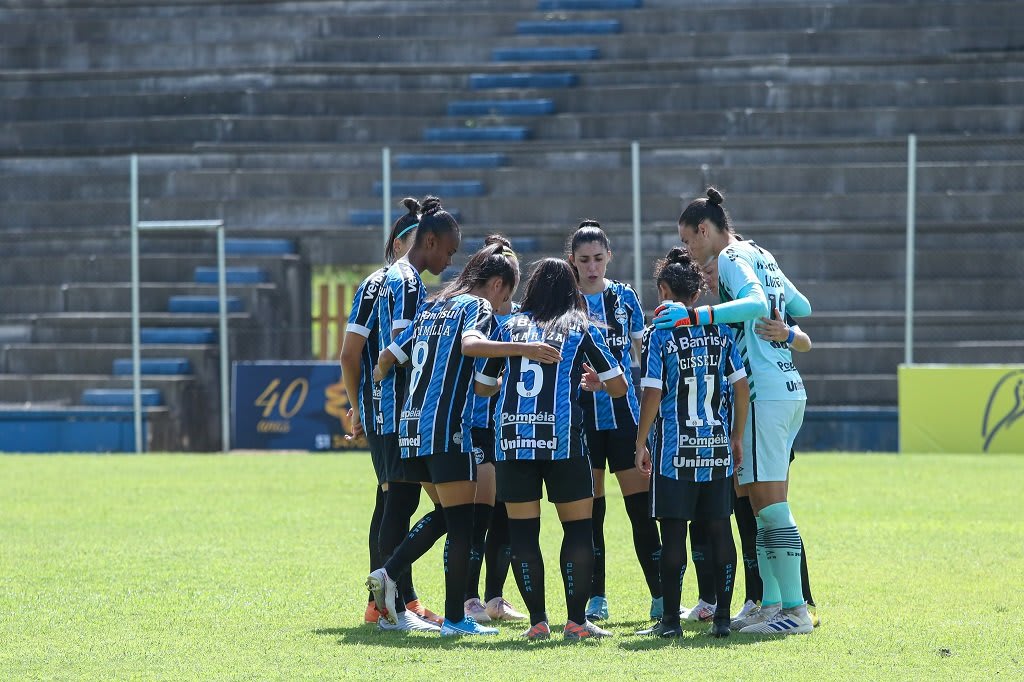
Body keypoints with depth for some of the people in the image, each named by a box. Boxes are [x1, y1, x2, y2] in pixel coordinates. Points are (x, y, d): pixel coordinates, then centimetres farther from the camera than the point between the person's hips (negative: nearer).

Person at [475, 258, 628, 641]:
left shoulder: (510, 327, 14)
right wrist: (595, 381, 30)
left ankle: (537, 620, 4)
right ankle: (576, 620, 1)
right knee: (578, 527, 5)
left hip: (511, 437, 2)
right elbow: (619, 387, 8)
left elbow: (482, 386, 22)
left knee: (521, 530, 6)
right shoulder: (581, 330, 8)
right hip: (562, 440, -2)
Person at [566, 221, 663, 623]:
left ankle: (660, 596, -1)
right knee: (589, 508, 2)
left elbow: (642, 353, 13)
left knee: (640, 503, -4)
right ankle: (596, 600, 9)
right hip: (581, 415, -1)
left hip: (623, 412, 1)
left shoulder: (624, 297, 7)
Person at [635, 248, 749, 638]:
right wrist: (736, 437, 16)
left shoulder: (659, 335, -6)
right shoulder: (721, 331, 4)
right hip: (717, 449, 3)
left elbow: (652, 396, -10)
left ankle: (670, 619, 3)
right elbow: (741, 388, 5)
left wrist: (640, 444, 0)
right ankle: (722, 617, 7)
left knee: (673, 533, 0)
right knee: (719, 530, 7)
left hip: (675, 450, -3)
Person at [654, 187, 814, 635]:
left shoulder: (731, 259, -8)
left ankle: (795, 610, -11)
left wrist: (696, 316, -33)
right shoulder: (761, 256, 19)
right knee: (762, 503, 12)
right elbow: (801, 308, 27)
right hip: (790, 390, 10)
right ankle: (773, 604, 12)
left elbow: (756, 303, -27)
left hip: (765, 393, -10)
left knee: (770, 504, -9)